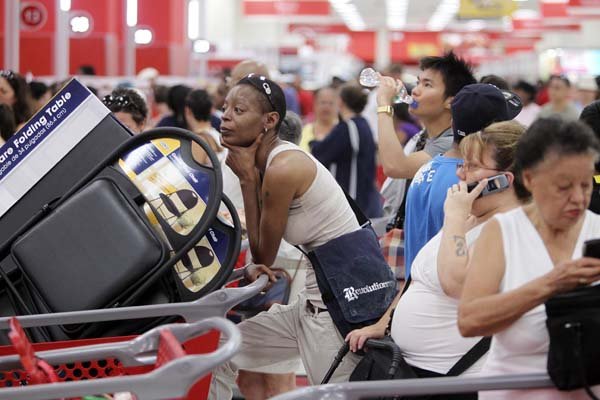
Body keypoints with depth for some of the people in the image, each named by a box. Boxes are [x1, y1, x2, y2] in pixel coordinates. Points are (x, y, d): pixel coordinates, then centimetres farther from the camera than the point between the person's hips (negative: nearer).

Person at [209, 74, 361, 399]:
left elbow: (263, 257, -9)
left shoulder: (282, 168, -19)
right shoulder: (272, 159, 9)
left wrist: (247, 178, -10)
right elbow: (264, 254, 12)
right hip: (316, 299, 10)